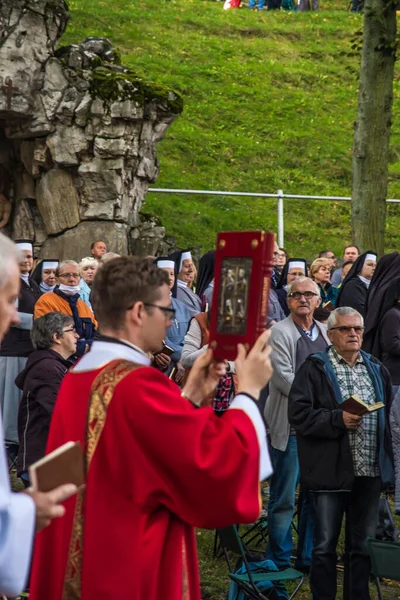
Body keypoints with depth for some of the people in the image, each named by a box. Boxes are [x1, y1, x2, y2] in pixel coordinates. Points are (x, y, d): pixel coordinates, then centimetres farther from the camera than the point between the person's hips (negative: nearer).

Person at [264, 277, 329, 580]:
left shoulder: (326, 332, 13)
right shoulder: (278, 333, -5)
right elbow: (285, 379, -13)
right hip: (291, 427, -5)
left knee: (316, 496, 10)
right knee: (284, 500, 1)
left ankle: (308, 558, 22)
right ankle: (279, 562, 11)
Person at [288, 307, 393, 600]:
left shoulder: (376, 369, 14)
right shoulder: (315, 369, -3)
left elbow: (388, 416, 17)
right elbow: (299, 413, -12)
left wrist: (388, 462, 11)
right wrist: (339, 419, -21)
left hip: (370, 473, 5)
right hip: (332, 472, -5)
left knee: (363, 545, 13)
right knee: (326, 544, 3)